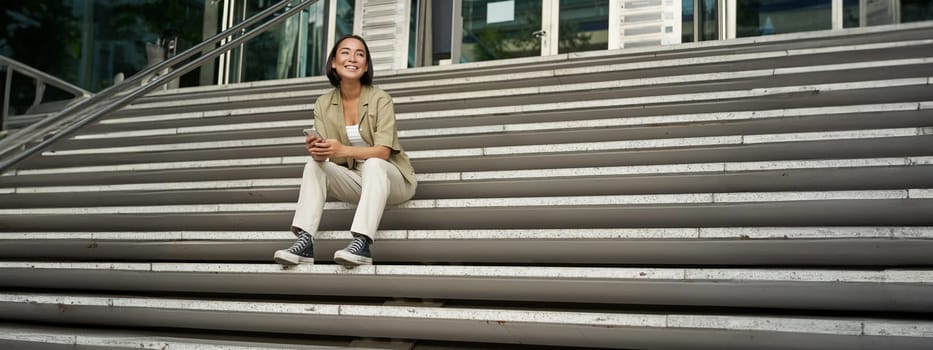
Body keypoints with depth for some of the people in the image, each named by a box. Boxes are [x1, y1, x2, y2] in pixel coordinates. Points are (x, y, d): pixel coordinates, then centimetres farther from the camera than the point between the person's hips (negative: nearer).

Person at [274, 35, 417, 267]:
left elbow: (383, 151, -22)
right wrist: (316, 151, -33)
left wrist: (344, 150, -39)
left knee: (372, 164, -35)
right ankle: (304, 242, -32)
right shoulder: (323, 104, -1)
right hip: (355, 180, 4)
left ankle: (362, 243, -47)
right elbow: (324, 153, -7)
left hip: (389, 177, -4)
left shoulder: (380, 99, -13)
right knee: (313, 166, -19)